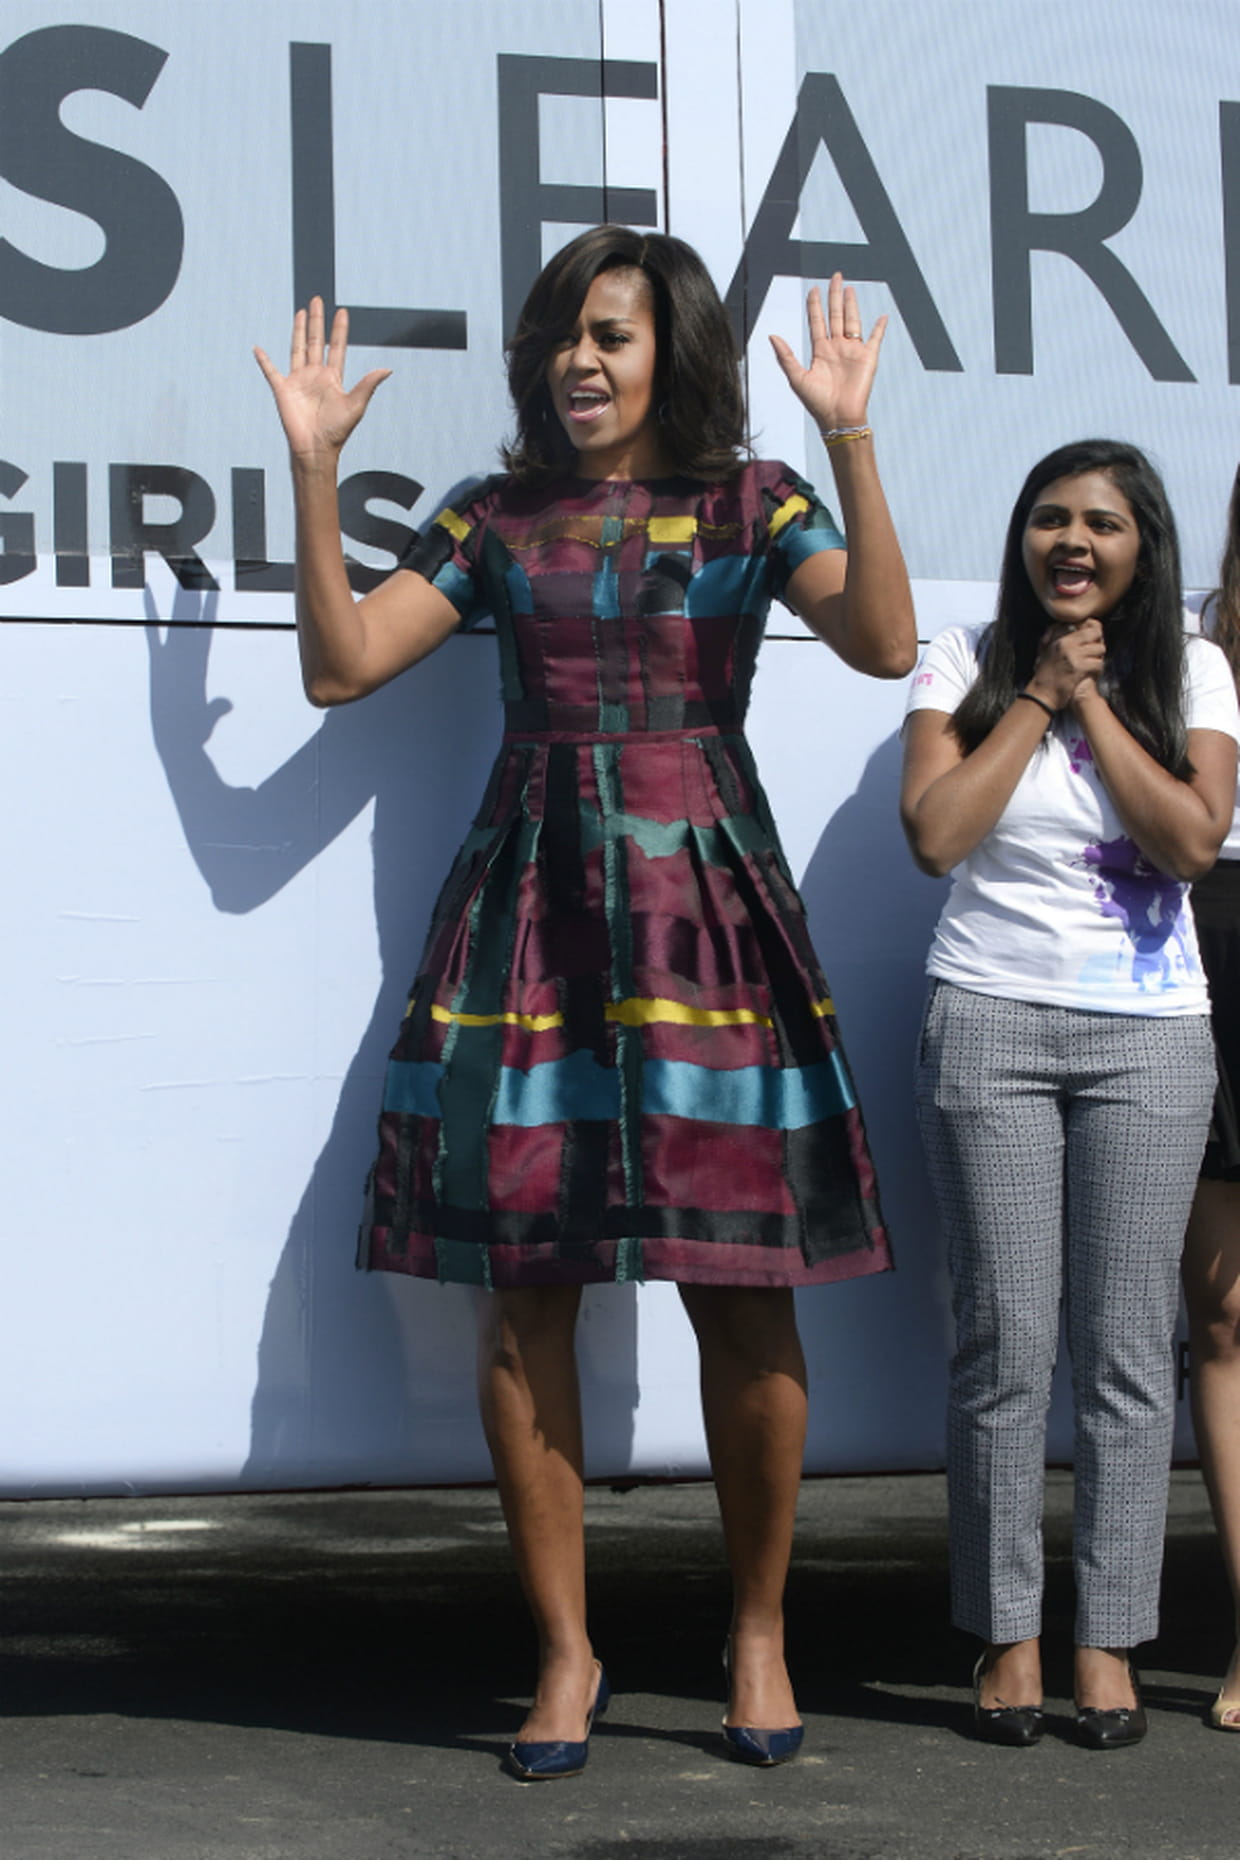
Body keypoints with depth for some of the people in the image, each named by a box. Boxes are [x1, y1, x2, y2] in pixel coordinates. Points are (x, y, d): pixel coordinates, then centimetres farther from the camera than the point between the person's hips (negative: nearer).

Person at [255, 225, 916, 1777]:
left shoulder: (751, 505, 7)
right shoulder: (497, 519, 13)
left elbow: (885, 641, -9)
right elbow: (339, 662, 6)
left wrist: (852, 442, -16)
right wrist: (313, 464, 0)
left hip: (700, 904, -2)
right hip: (531, 908, 2)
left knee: (740, 1288, -2)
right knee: (522, 1289, -1)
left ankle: (758, 1631, 16)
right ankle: (565, 1651, 12)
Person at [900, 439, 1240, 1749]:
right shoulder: (969, 661, 4)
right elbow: (935, 833, -9)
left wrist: (1092, 702, -8)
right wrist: (1037, 694, -6)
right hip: (990, 1023, -1)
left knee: (1127, 1348, 1)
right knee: (1004, 1345, -1)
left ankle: (1108, 1641, 8)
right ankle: (1007, 1635, 7)